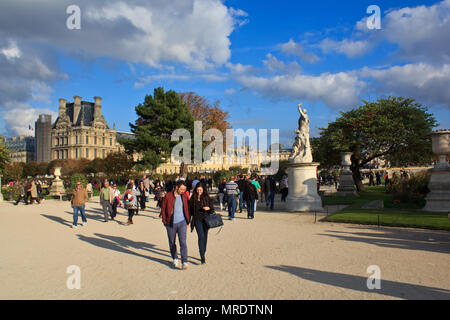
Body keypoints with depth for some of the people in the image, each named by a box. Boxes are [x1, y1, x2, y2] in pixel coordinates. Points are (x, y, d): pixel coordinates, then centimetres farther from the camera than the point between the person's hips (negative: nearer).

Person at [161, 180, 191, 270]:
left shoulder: (185, 196, 2)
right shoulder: (168, 196, -6)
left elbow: (187, 208, 11)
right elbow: (163, 209, 1)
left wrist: (188, 221, 10)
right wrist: (164, 221, -1)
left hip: (182, 222, 0)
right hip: (171, 224, 0)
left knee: (183, 242, -7)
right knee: (172, 243, 13)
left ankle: (185, 262, -4)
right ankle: (175, 259, 32)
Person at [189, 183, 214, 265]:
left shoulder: (207, 198, 3)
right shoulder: (193, 199, 3)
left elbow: (212, 210, 5)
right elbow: (190, 210, 8)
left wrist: (209, 208, -17)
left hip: (206, 220, 2)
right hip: (197, 220, -2)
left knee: (205, 237, 8)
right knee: (201, 237, -15)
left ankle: (203, 254, 25)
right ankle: (202, 258, -16)